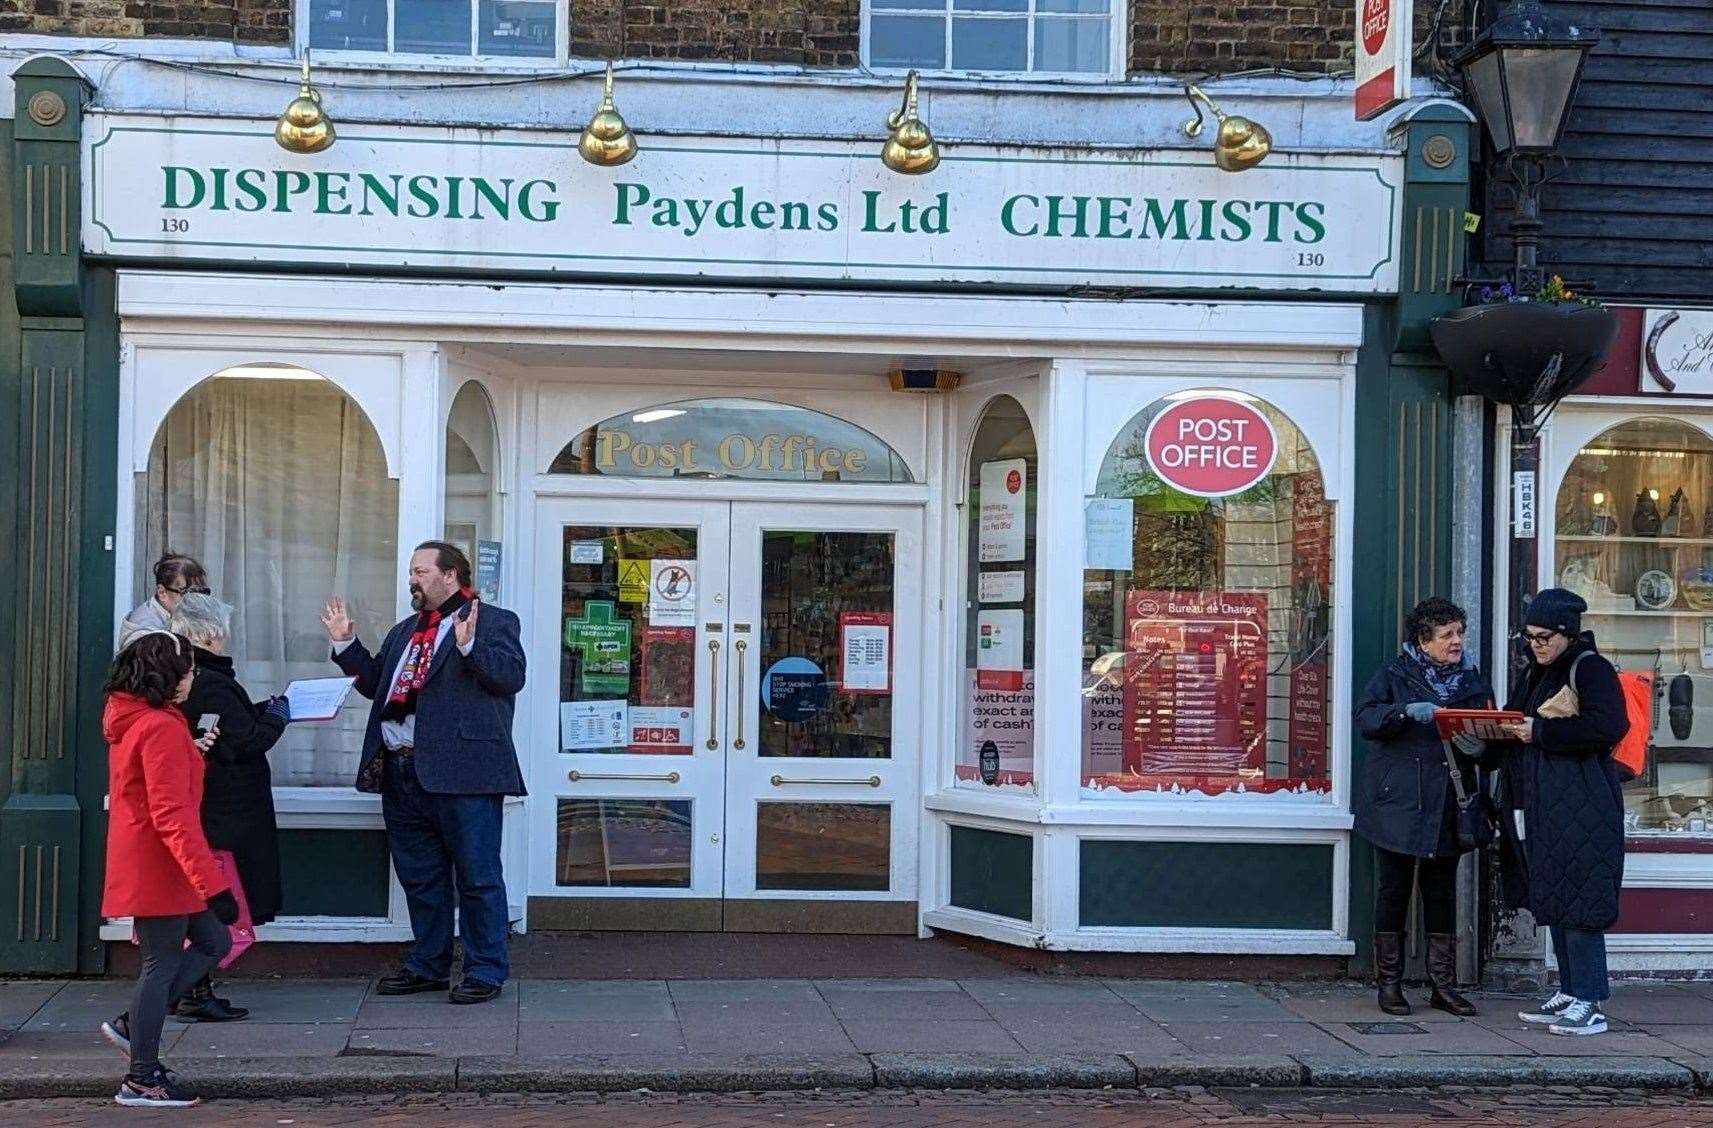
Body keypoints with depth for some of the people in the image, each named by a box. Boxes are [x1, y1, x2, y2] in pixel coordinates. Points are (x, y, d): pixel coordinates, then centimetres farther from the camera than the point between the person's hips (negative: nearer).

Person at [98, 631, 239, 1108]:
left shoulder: (130, 720, 11)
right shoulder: (162, 728, -19)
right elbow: (172, 816, -25)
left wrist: (190, 753, 20)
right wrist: (211, 884, -26)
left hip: (142, 864, 10)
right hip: (159, 866, -10)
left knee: (214, 942, 15)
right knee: (162, 963, -1)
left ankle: (132, 1025, 15)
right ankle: (142, 1080, 8)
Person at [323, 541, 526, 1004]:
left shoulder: (494, 622, -2)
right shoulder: (404, 632, 22)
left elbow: (511, 676, -15)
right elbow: (375, 683, 25)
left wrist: (470, 646, -28)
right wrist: (345, 644, 16)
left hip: (461, 772, -8)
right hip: (401, 772, 8)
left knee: (477, 877, -2)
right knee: (419, 877, 15)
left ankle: (486, 971, 5)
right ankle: (428, 965, 26)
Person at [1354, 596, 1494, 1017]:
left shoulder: (1471, 679, 11)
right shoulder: (1394, 674, 0)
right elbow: (1365, 718, -12)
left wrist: (1479, 741, -11)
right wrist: (1407, 711, -28)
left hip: (1447, 806, 4)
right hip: (1398, 803, -3)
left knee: (1442, 892, 7)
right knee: (1394, 890, 2)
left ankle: (1443, 983, 12)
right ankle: (1389, 983, 9)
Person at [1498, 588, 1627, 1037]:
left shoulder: (1590, 669, -7)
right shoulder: (1535, 673, 19)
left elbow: (1607, 726, -20)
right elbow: (1520, 722, 26)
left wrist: (1540, 731, -19)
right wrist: (1505, 727, 3)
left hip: (1580, 807, -9)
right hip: (1540, 808, 9)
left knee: (1577, 901, -10)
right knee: (1552, 903, 11)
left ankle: (1588, 1003, -8)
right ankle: (1568, 992, 19)